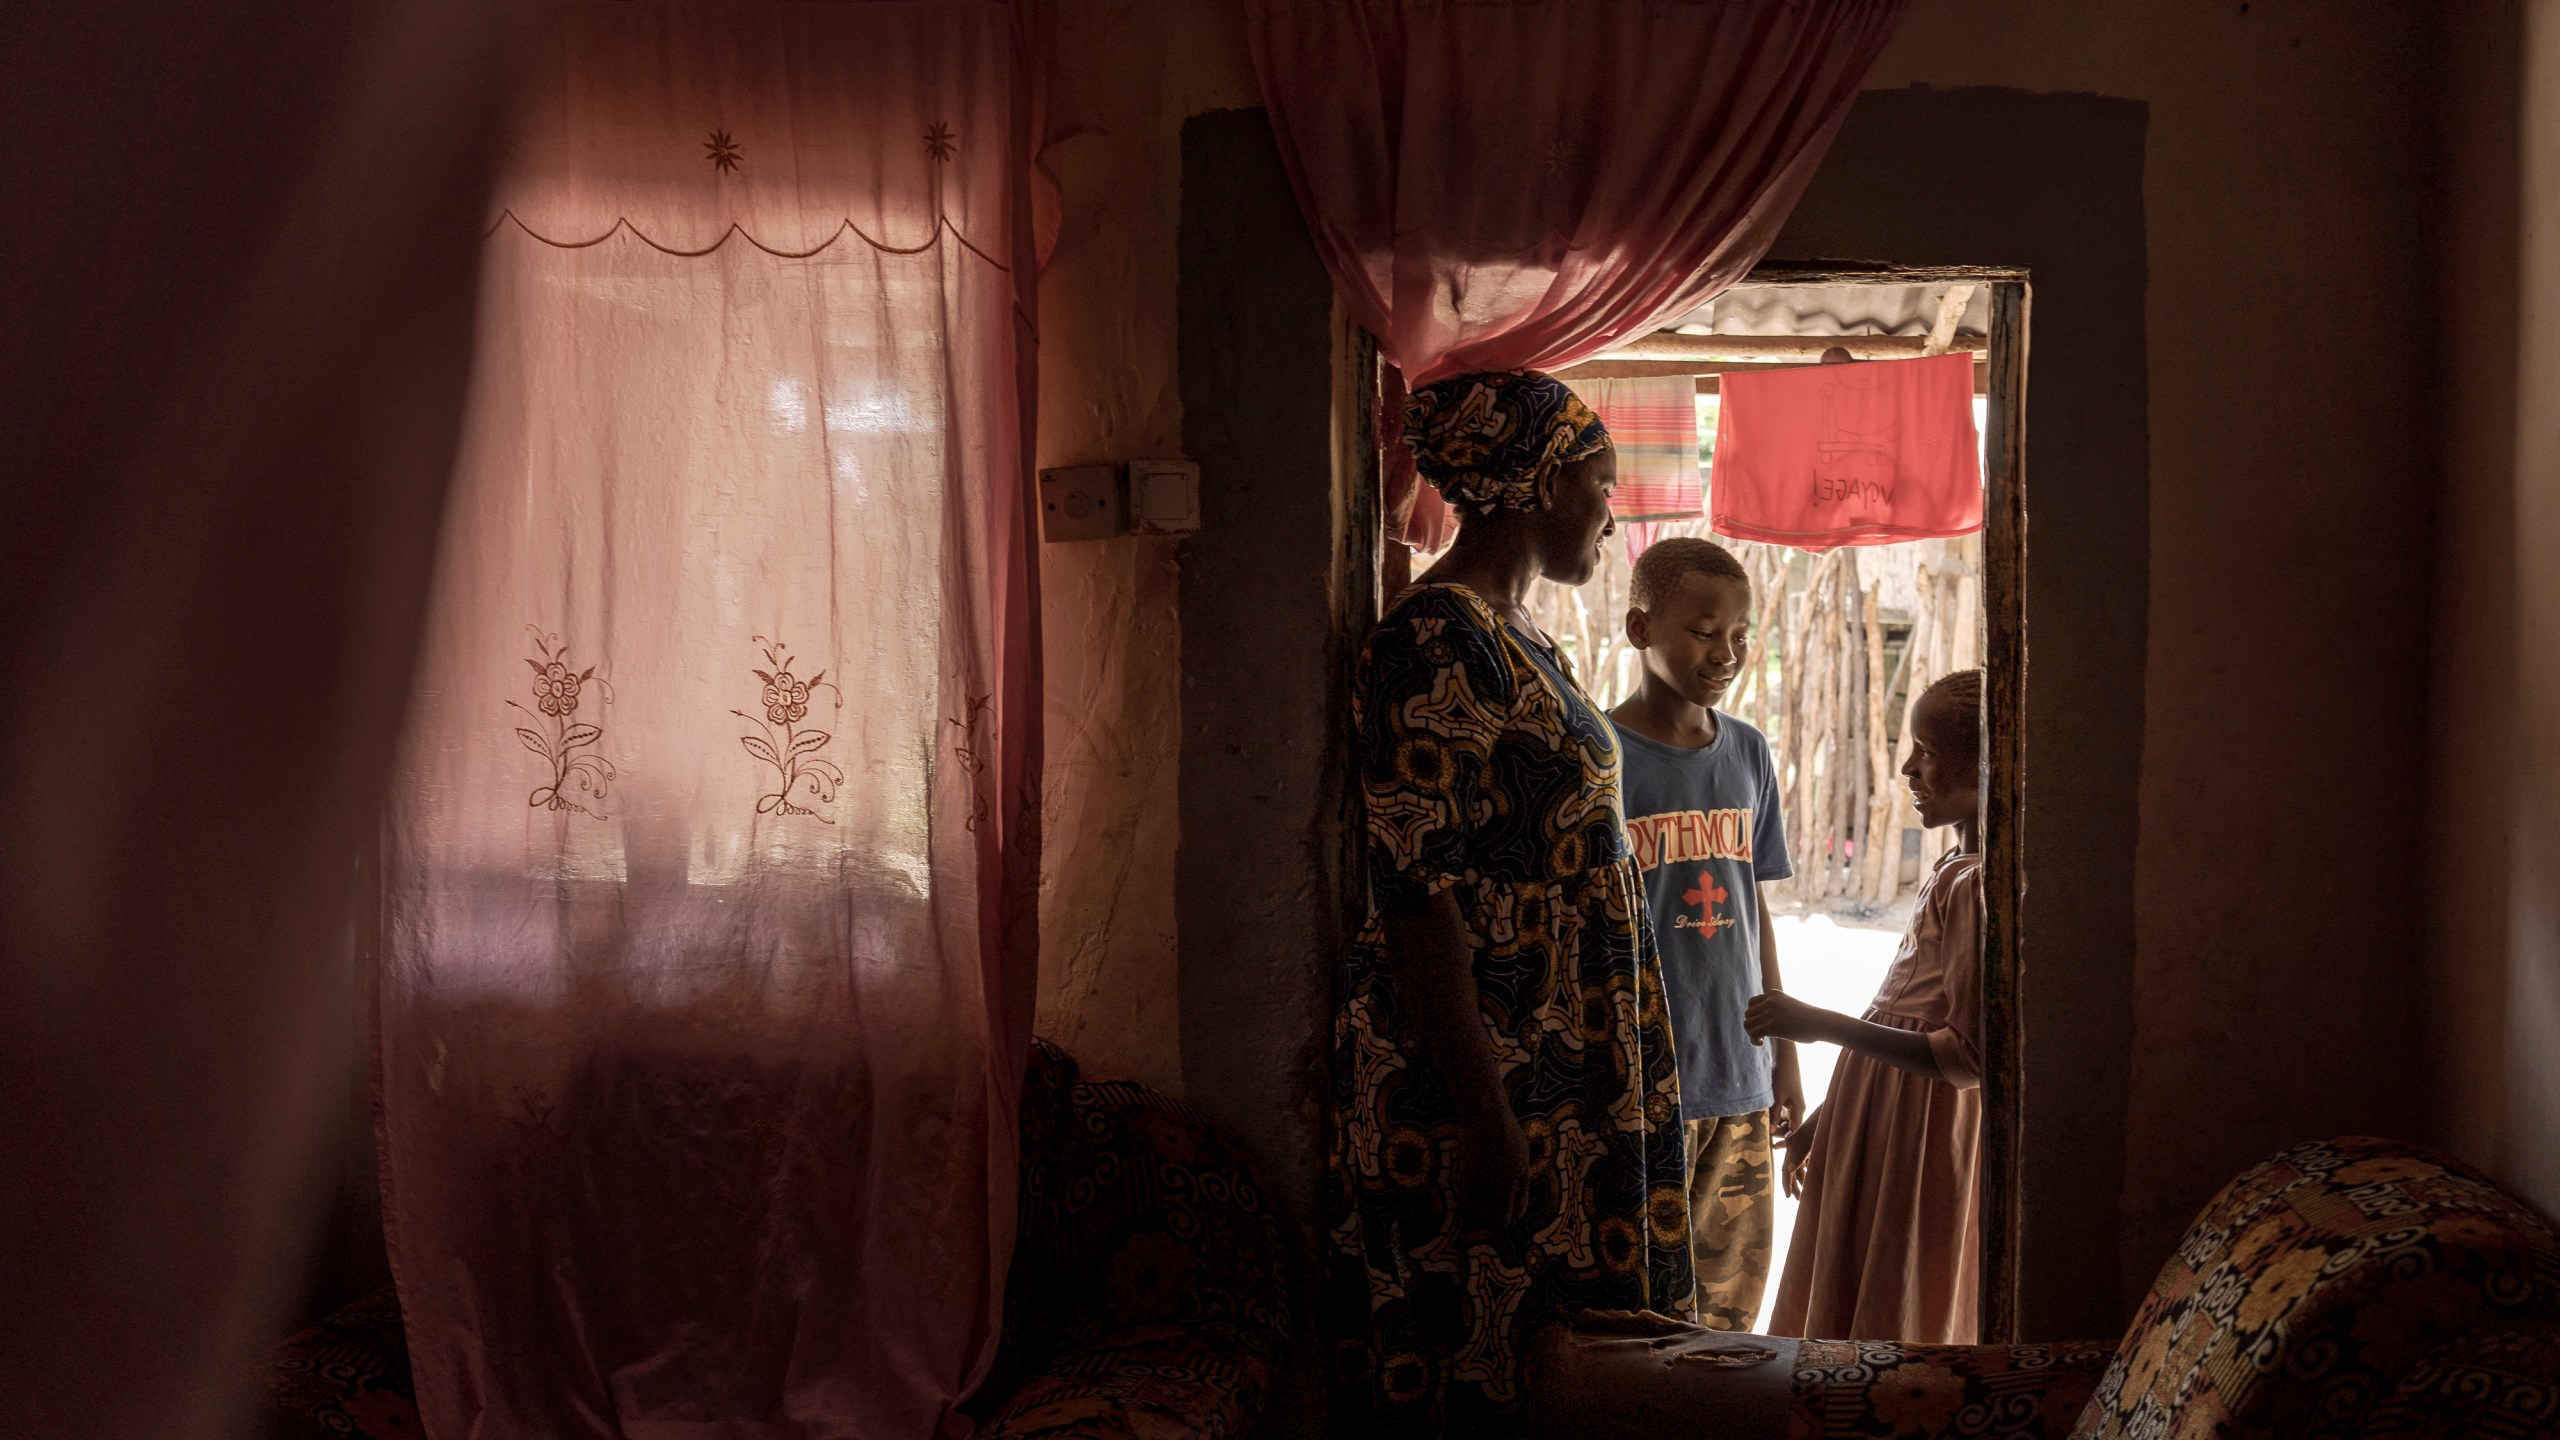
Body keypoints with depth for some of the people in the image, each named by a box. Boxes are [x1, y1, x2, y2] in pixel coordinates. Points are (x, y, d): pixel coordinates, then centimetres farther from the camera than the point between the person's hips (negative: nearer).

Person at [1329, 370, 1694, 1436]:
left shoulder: (1517, 639, 15)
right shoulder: (1435, 642, -16)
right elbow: (1421, 899, -21)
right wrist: (1482, 1112, -23)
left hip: (1557, 1073, 10)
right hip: (1476, 1075, -10)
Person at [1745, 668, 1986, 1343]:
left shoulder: (1982, 887, -22)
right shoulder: (1953, 869, 9)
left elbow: (1971, 1057, -26)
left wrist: (1822, 1024, -26)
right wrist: (1825, 1116, 20)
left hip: (1925, 1148, -9)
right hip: (1877, 1136, 9)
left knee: (1895, 1334, 2)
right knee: (1847, 1319, 18)